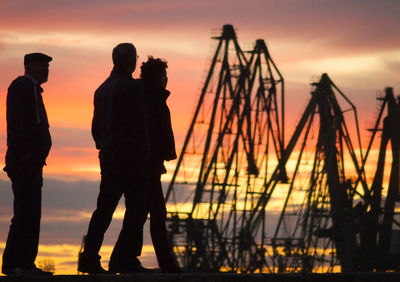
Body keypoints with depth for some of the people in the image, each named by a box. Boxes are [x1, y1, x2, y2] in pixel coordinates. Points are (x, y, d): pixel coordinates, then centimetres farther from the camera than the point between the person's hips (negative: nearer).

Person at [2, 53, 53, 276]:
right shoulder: (21, 86, -6)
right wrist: (24, 154, -21)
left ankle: (26, 263, 9)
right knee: (25, 213, -13)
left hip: (32, 163, 10)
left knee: (32, 215, 8)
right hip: (24, 163, -10)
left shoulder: (33, 90, 23)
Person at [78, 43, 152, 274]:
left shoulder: (103, 88, 13)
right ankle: (125, 259, -7)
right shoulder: (132, 87, -11)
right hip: (129, 157, -8)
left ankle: (89, 259, 6)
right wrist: (144, 152, -9)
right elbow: (138, 124, -15)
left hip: (108, 157, 8)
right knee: (137, 208, -3)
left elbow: (96, 125, 16)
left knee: (104, 209, 10)